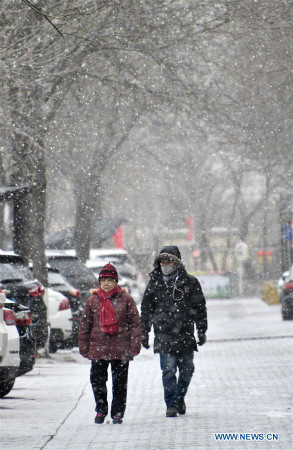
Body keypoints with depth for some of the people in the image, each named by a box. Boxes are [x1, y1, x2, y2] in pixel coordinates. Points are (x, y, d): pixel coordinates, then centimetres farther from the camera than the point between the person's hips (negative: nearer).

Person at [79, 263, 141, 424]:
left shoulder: (125, 299, 1)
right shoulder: (92, 301, 6)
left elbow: (135, 323, 1)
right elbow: (85, 326, 10)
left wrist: (134, 347, -5)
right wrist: (84, 348, 6)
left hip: (121, 350, -1)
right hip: (98, 348, 1)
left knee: (119, 383, 5)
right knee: (97, 381, 2)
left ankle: (117, 413, 17)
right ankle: (101, 410, 21)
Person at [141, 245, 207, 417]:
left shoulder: (190, 282, 3)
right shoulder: (155, 283, 6)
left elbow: (200, 308, 7)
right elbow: (146, 309, 11)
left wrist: (202, 331, 4)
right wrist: (144, 332, 8)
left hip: (185, 334, 1)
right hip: (164, 335, -1)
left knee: (187, 370, 8)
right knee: (168, 370, -9)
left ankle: (180, 397, 31)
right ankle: (171, 405, -3)